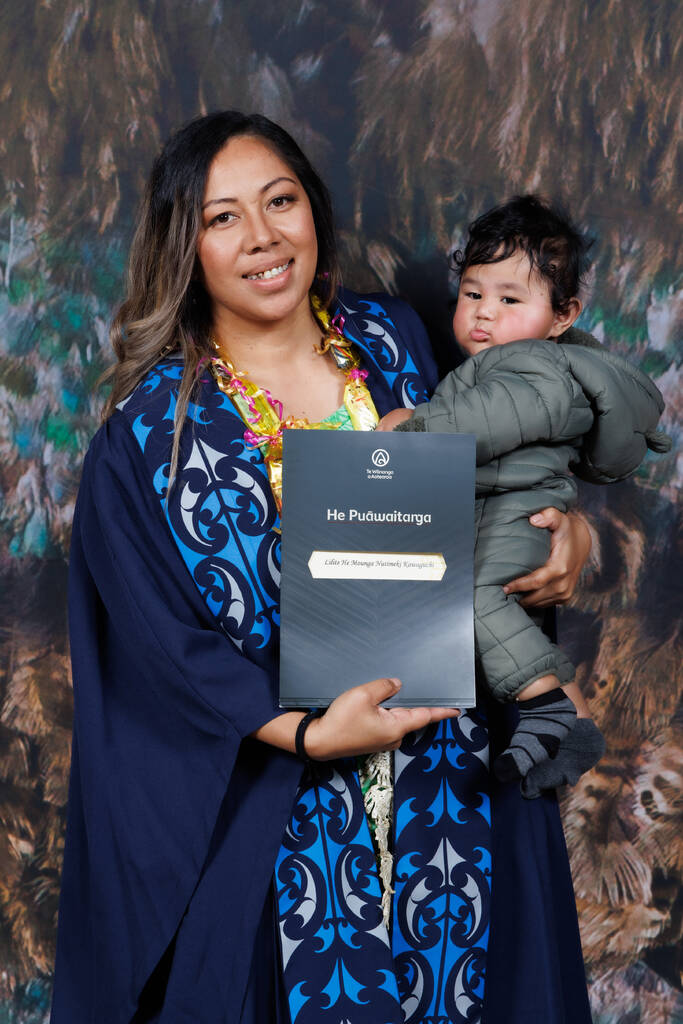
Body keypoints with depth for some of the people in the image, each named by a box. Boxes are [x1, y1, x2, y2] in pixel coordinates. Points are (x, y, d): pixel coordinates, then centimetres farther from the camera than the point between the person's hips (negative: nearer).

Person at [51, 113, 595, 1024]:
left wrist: (560, 525, -7)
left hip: (454, 768, 4)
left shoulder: (393, 339, 1)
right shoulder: (152, 429, -10)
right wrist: (305, 734, -21)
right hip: (273, 797, -3)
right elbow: (159, 642, -10)